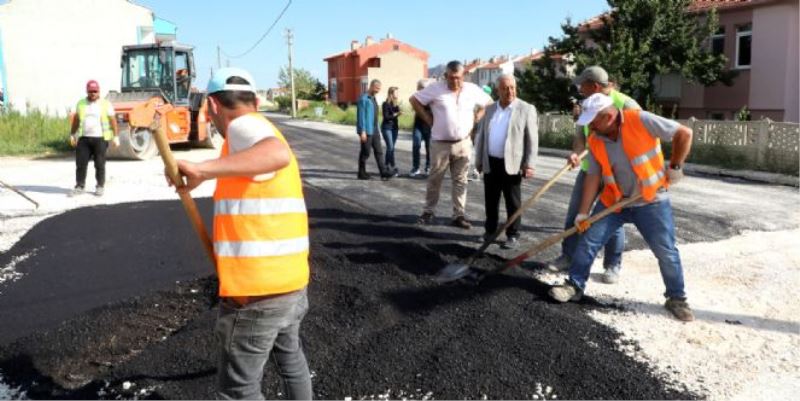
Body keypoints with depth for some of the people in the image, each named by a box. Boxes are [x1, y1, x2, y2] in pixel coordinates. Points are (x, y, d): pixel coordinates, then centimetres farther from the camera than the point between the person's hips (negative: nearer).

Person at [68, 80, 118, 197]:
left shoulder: (106, 104, 0)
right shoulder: (81, 104, 11)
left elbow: (113, 121, -1)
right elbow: (76, 120, 17)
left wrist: (115, 136, -7)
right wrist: (72, 134, 17)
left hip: (100, 138, -3)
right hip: (84, 138, 3)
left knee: (99, 164, 2)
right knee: (81, 163, 1)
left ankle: (100, 187, 13)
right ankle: (79, 186, 10)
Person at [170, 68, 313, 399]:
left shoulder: (244, 126, -10)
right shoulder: (263, 132, 18)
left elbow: (278, 154, -33)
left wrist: (204, 169, -38)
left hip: (255, 291, -9)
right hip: (292, 282, 9)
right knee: (289, 356, 30)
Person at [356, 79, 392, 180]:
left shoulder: (373, 98, 15)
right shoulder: (364, 98, -13)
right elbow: (361, 116, -17)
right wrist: (362, 131, -21)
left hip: (374, 130, 8)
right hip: (366, 131, -8)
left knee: (379, 151, 4)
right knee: (365, 152, 0)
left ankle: (384, 172, 3)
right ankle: (362, 173, 12)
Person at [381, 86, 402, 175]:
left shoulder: (396, 104, 10)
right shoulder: (385, 104, -7)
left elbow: (397, 114, 8)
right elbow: (386, 116, -13)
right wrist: (396, 114, -21)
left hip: (395, 127, 6)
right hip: (387, 127, -6)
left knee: (390, 148, 9)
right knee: (390, 147, -12)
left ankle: (387, 166, 16)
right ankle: (393, 167, -12)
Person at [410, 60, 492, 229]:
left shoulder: (472, 89, 0)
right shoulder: (435, 88, -7)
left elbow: (489, 103, 14)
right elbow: (414, 99, 0)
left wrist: (475, 120, 3)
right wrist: (428, 119, -3)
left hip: (463, 143, 2)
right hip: (440, 143, -2)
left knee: (460, 181, 7)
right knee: (434, 179, 7)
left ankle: (459, 215, 14)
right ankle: (428, 211, 21)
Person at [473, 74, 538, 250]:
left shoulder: (526, 109, -3)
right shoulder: (489, 109, 10)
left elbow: (532, 139, -6)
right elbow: (481, 136, 14)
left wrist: (529, 164, -12)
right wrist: (478, 160, 11)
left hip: (511, 164, -4)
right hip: (490, 163, 4)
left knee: (513, 203, 4)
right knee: (490, 200, 12)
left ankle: (513, 235, 13)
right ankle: (490, 230, 26)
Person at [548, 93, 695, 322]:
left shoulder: (641, 121, -20)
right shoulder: (595, 141, -6)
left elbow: (684, 134, -14)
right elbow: (593, 177, -3)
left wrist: (675, 167, -12)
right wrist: (583, 213, -6)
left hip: (651, 202, -3)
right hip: (613, 201, 4)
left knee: (666, 252, 2)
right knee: (588, 241, -1)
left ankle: (677, 299, 20)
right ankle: (574, 286, 13)